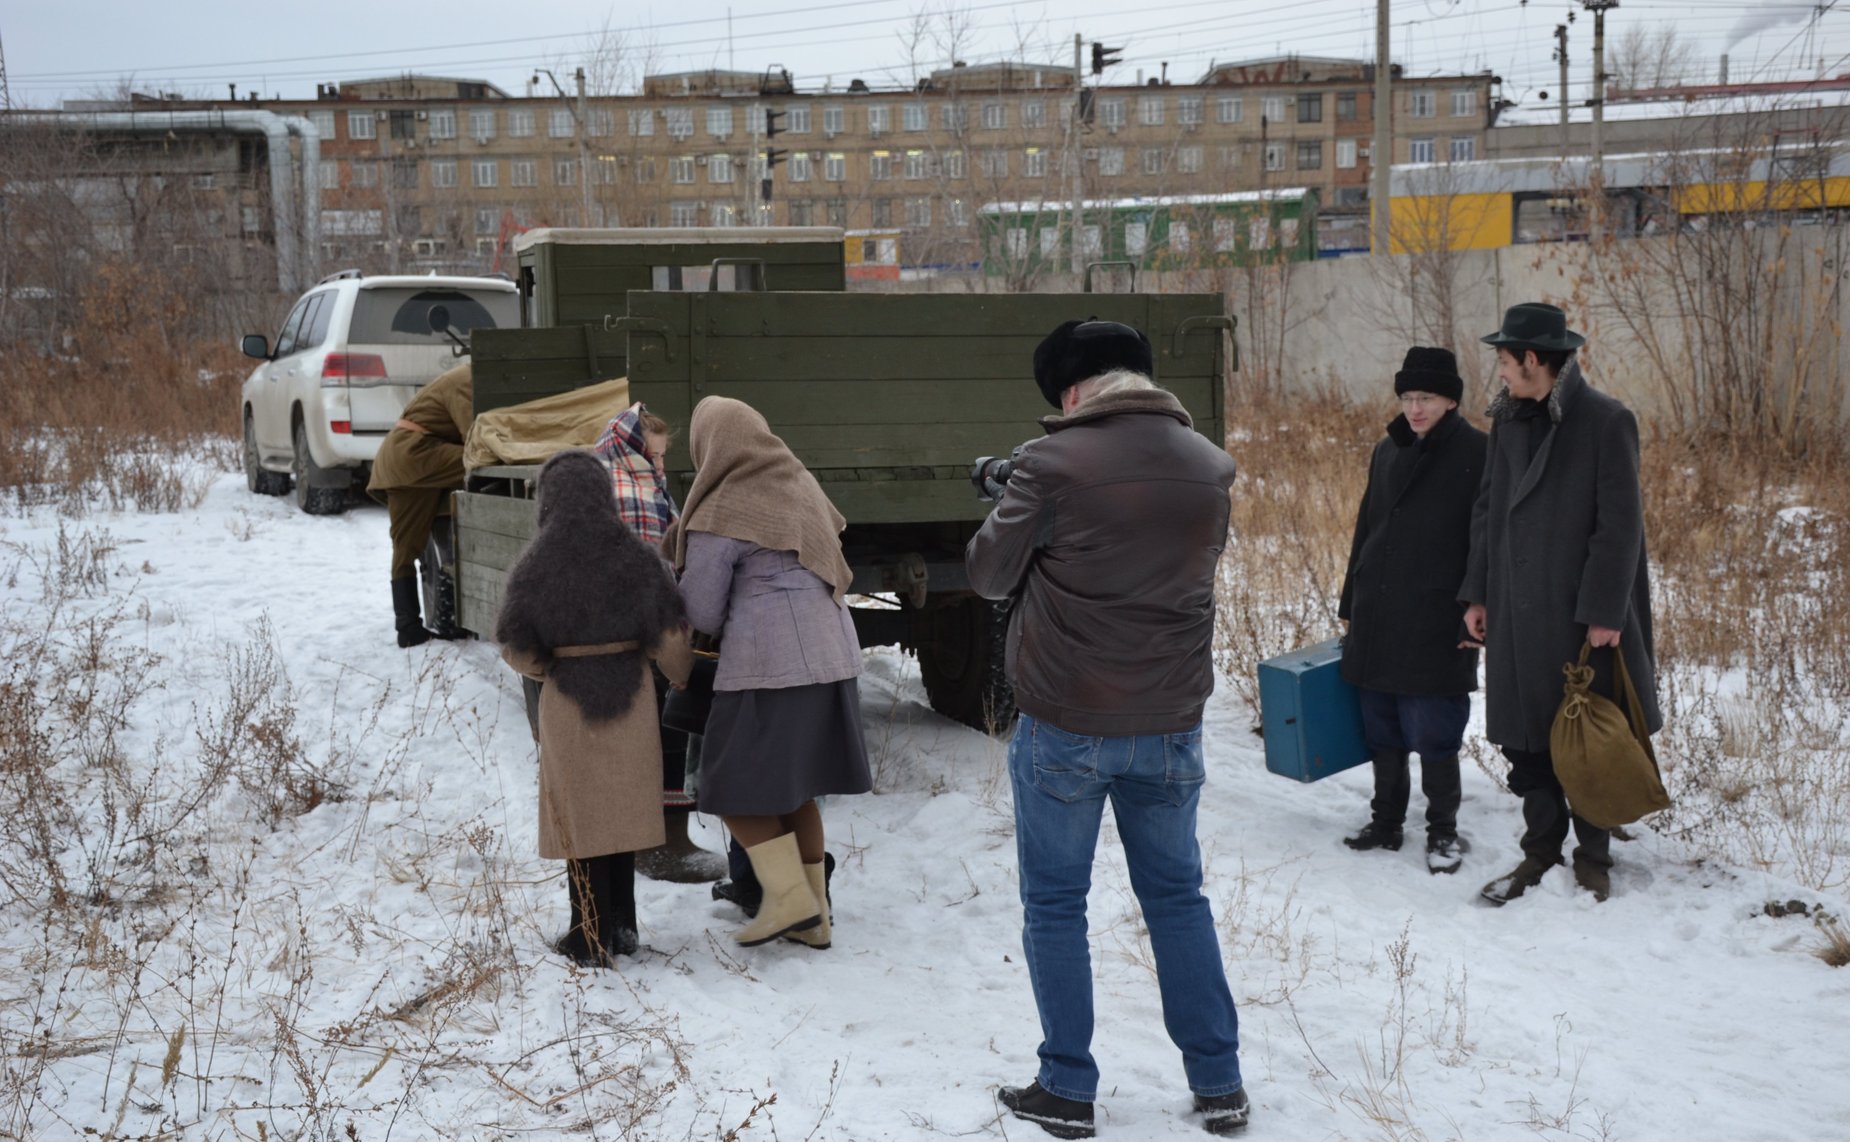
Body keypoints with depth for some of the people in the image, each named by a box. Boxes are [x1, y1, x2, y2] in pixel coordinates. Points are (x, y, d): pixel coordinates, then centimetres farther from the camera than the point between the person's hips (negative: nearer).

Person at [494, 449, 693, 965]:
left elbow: (516, 648, -8)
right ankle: (623, 927, 23)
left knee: (580, 819, 7)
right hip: (632, 700, 2)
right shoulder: (638, 558, -7)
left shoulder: (536, 566, -12)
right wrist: (683, 678, 16)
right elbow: (670, 637, -4)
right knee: (622, 812, 16)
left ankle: (592, 938, 11)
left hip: (567, 705, -2)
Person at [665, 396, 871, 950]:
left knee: (736, 789, 5)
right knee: (796, 788, 15)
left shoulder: (717, 517, -7)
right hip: (832, 652, 7)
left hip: (766, 661, -7)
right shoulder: (802, 485, 12)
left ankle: (787, 896, -4)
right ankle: (813, 915, 16)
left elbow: (702, 616, -4)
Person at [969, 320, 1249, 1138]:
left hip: (1065, 724, -4)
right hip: (1169, 724, 4)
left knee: (1054, 904, 9)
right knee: (1177, 896, 17)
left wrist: (1008, 507, 15)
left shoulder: (1052, 462, -13)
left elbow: (989, 575, -5)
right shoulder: (1209, 466, 1)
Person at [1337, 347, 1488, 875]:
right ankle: (1386, 822, 25)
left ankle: (1443, 831, 12)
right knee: (1382, 729, 12)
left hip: (1435, 623, -6)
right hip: (1377, 617, 6)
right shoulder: (1387, 450, 12)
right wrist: (1350, 605, 18)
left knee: (1432, 733, -3)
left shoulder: (1475, 453, -6)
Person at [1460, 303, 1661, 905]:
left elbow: (1620, 525, -12)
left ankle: (1593, 856, 20)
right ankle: (1541, 849, 22)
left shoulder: (1606, 421, -11)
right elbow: (1487, 511, 14)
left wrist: (1605, 613, -15)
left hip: (1580, 612, -5)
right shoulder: (1509, 420, 8)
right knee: (1524, 739, 8)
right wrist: (1476, 594, 9)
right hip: (1516, 611, 5)